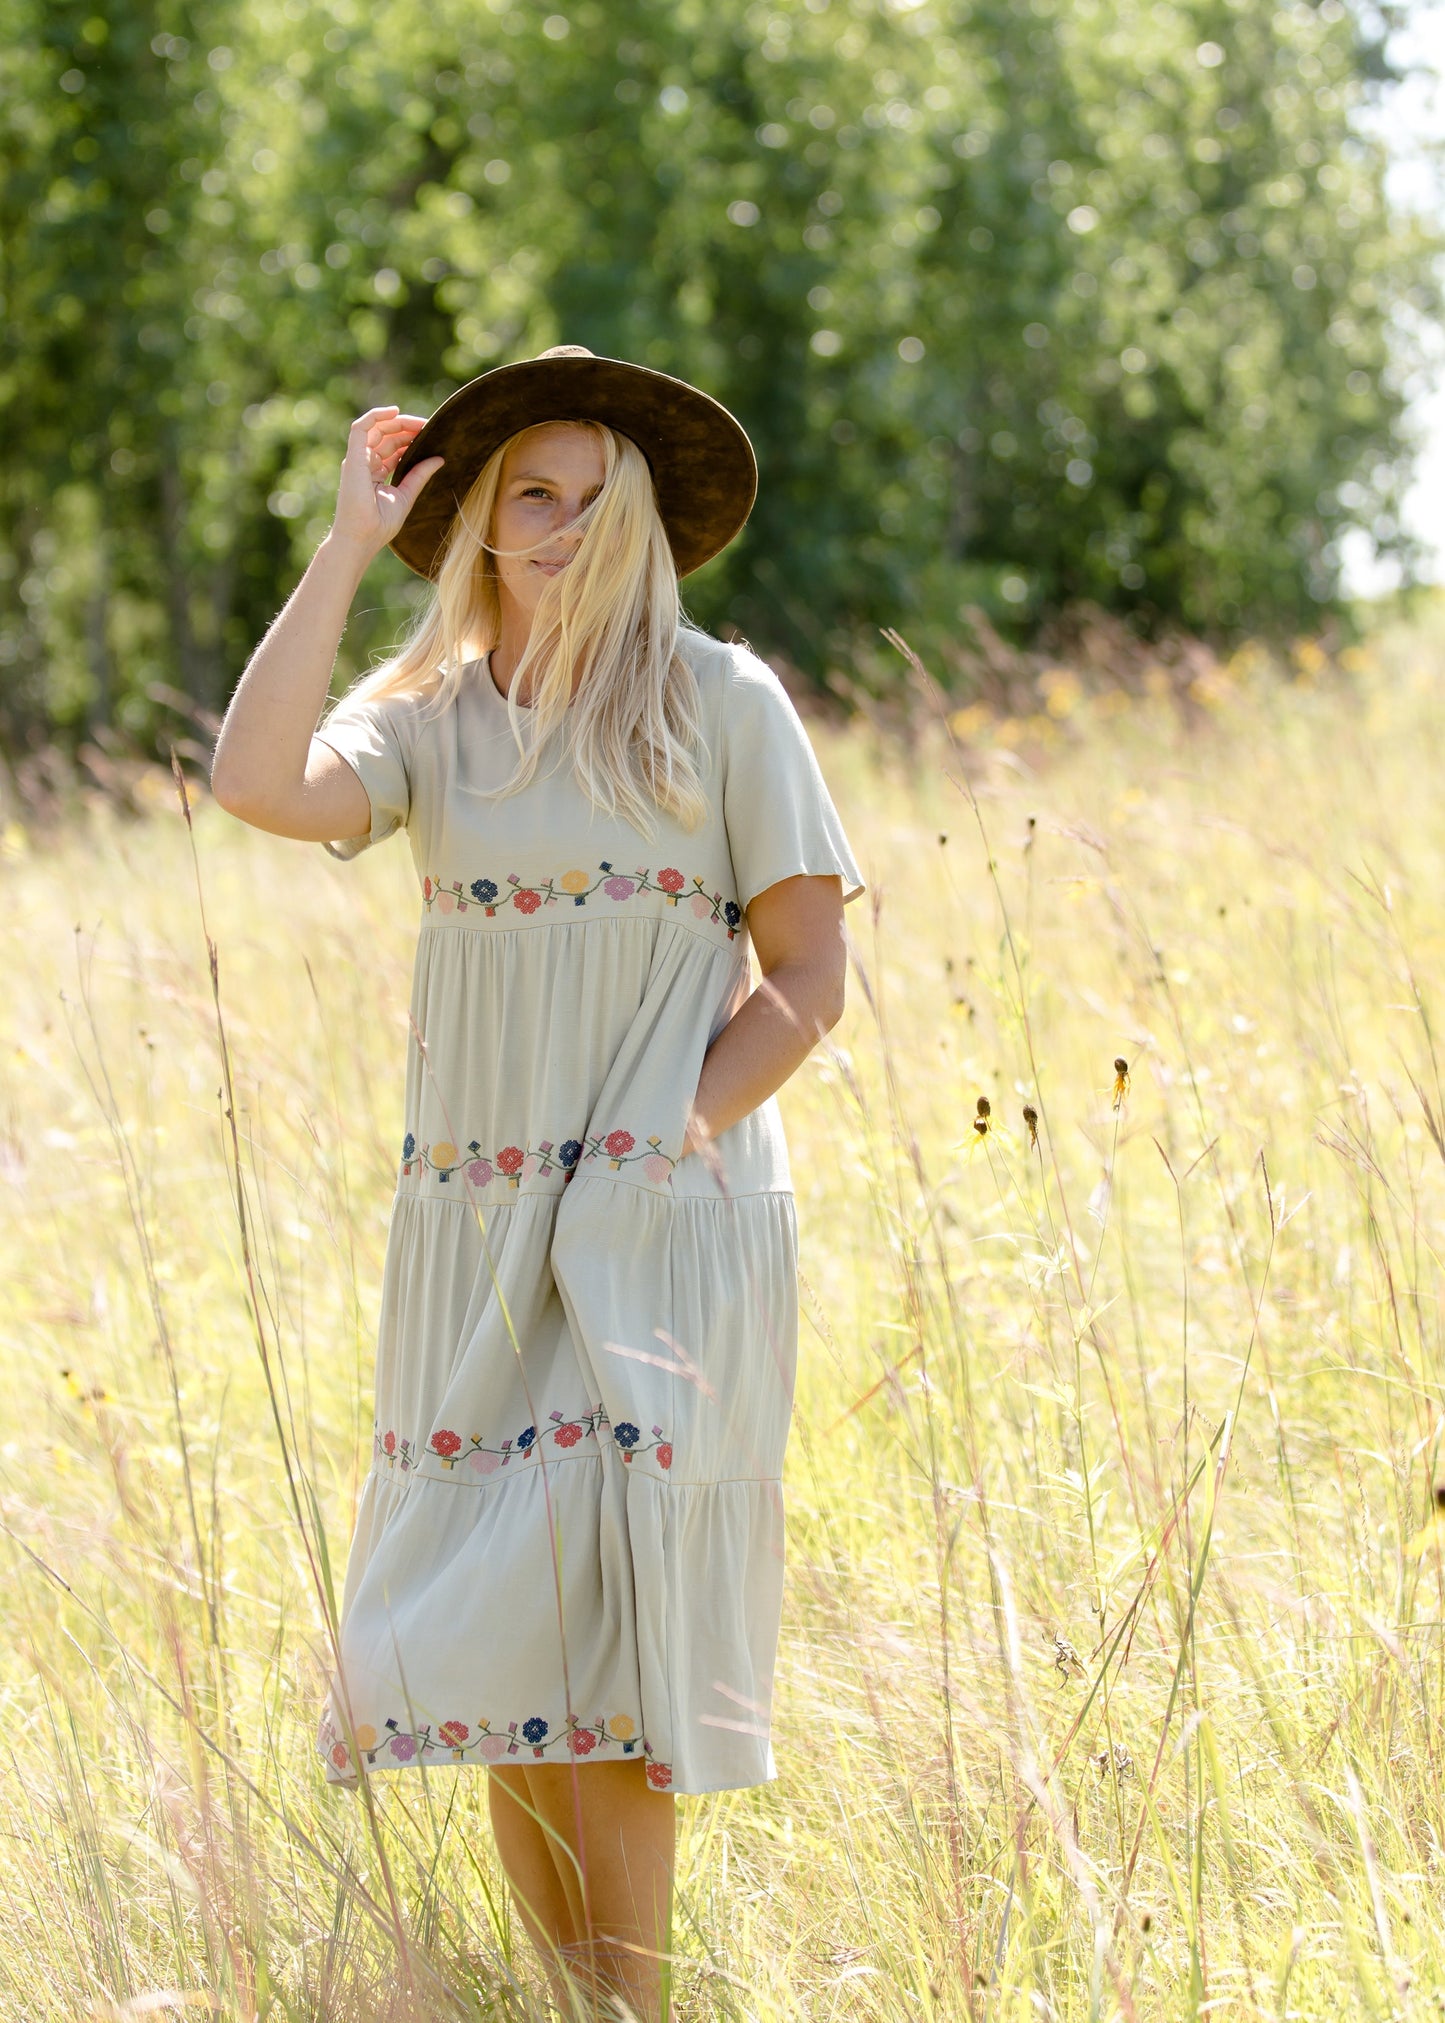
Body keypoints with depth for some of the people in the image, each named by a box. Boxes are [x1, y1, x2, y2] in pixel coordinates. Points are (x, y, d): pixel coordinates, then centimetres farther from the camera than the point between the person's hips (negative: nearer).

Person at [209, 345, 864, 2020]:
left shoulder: (722, 705, 2)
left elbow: (806, 977, 0)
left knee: (597, 1630, -9)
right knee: (491, 1640, 3)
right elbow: (260, 784, -14)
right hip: (472, 1231, 3)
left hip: (664, 1228, -3)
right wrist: (346, 547, -8)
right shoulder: (428, 717, 8)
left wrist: (667, 1145, -11)